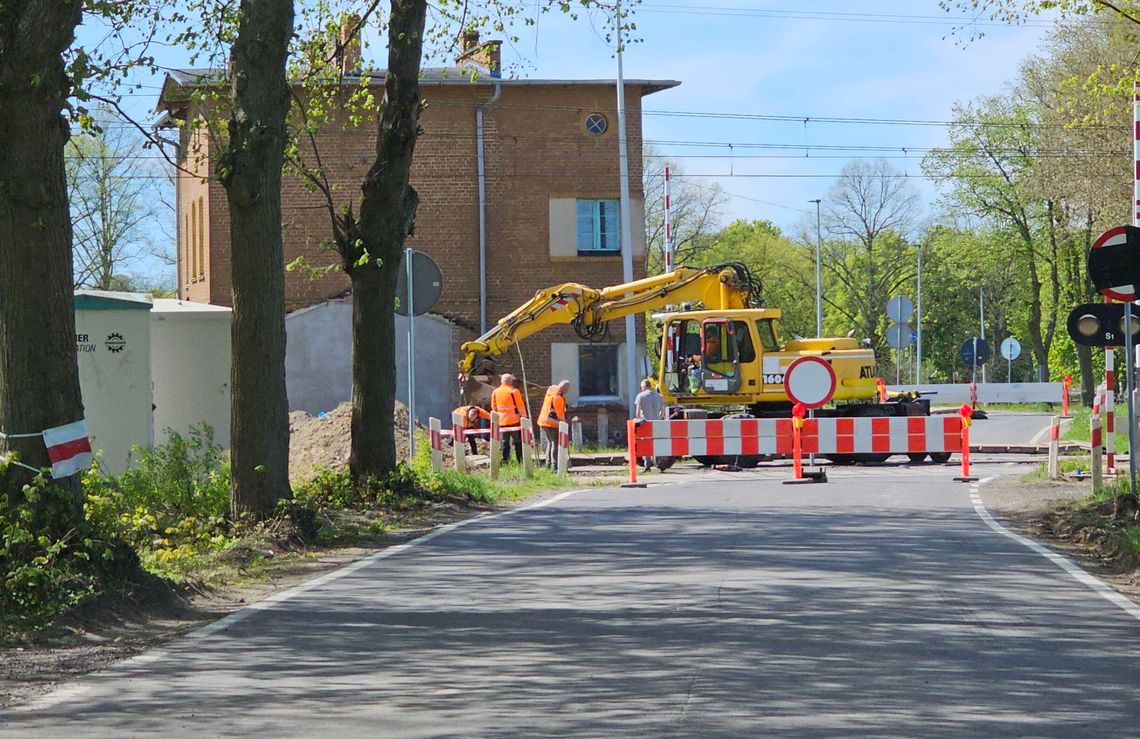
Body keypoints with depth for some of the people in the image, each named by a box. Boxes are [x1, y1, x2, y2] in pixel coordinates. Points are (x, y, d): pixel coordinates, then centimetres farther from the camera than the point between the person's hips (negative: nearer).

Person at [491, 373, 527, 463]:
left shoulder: (495, 393, 6)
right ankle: (521, 462, 0)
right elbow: (520, 406, -8)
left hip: (501, 422, 5)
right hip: (514, 421, -5)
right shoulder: (513, 391, -12)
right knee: (518, 443, 2)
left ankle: (505, 462, 8)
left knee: (505, 443, 10)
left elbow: (494, 408, 14)